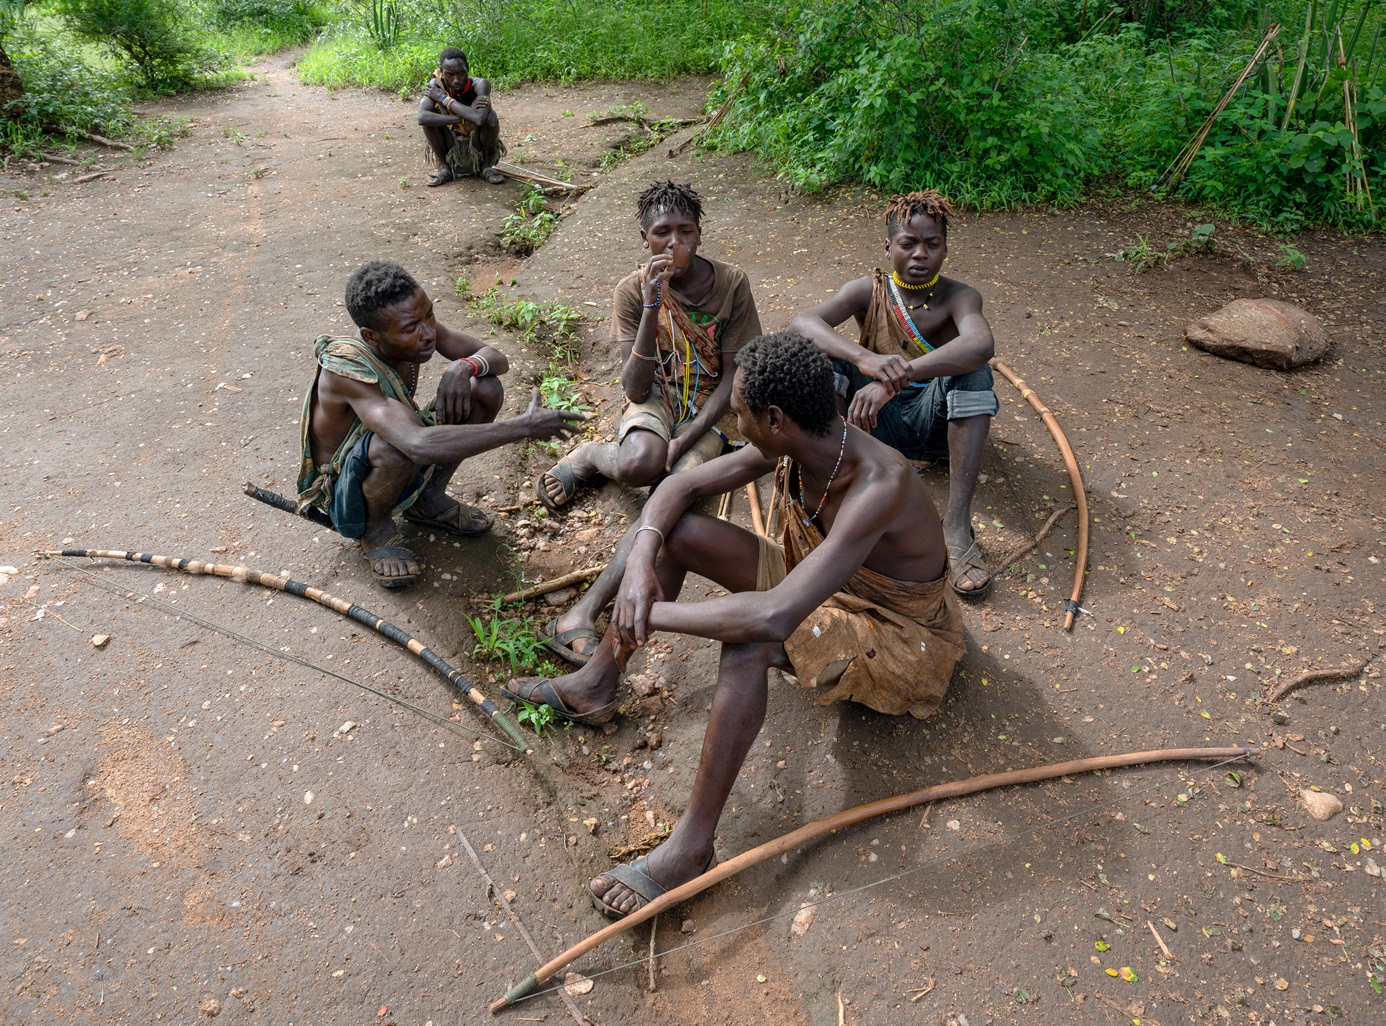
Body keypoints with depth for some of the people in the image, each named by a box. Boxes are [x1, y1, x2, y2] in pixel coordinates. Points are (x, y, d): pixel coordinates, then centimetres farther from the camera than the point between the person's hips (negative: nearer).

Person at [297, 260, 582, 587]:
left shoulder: (417, 325, -16)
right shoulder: (346, 369, -37)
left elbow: (498, 359, -6)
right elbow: (420, 445, -50)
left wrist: (464, 366, -31)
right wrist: (523, 427, -48)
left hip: (397, 466, 6)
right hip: (343, 490, -6)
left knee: (486, 389, -12)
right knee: (396, 447, -41)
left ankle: (429, 499, 6)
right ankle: (376, 528, -6)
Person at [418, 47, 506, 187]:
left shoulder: (479, 85, -22)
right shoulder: (436, 85, -16)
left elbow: (479, 118, -41)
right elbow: (422, 117, -33)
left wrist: (444, 99, -29)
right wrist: (462, 118, -39)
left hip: (478, 148, -2)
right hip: (452, 148, 2)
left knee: (490, 115, -28)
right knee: (430, 115, -22)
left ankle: (487, 166, -5)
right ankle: (444, 168, -4)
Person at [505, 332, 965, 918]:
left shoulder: (877, 487, -38)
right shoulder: (792, 445, -13)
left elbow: (773, 616, -47)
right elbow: (680, 486, -3)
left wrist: (650, 613, -36)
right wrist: (641, 560, -23)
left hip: (902, 643, -7)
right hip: (823, 591, 8)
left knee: (750, 638, -39)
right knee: (668, 527, -6)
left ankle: (691, 847, -28)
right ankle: (596, 684, 6)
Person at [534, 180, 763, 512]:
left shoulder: (732, 282, -12)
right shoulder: (632, 290, -12)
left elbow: (734, 375, -9)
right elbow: (635, 389, -19)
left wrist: (685, 440, -21)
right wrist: (651, 307, -31)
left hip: (707, 402, 1)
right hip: (656, 393, -1)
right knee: (638, 464, -34)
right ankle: (590, 454, 0)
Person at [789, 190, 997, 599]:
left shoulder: (959, 297, -11)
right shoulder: (868, 292, -6)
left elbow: (981, 344, -36)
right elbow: (802, 322, -25)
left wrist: (895, 377, -49)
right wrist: (865, 358, -45)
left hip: (934, 423, -1)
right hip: (878, 423, 1)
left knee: (972, 367, -31)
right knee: (820, 349, -19)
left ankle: (957, 522, -35)